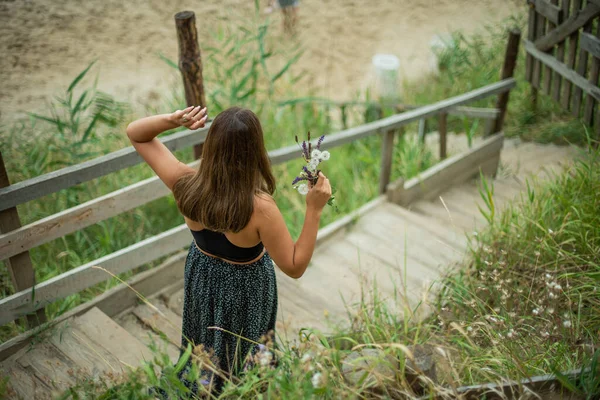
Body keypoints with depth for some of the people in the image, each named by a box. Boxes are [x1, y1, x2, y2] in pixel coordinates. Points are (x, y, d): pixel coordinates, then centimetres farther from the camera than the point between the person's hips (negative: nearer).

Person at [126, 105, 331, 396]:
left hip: (202, 277, 4)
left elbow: (135, 134, -13)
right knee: (239, 358, 26)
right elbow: (295, 267, -25)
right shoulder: (260, 208, -38)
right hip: (245, 288, -4)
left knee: (207, 349, 34)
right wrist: (314, 209, -31)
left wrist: (172, 120, -33)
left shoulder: (186, 186, -27)